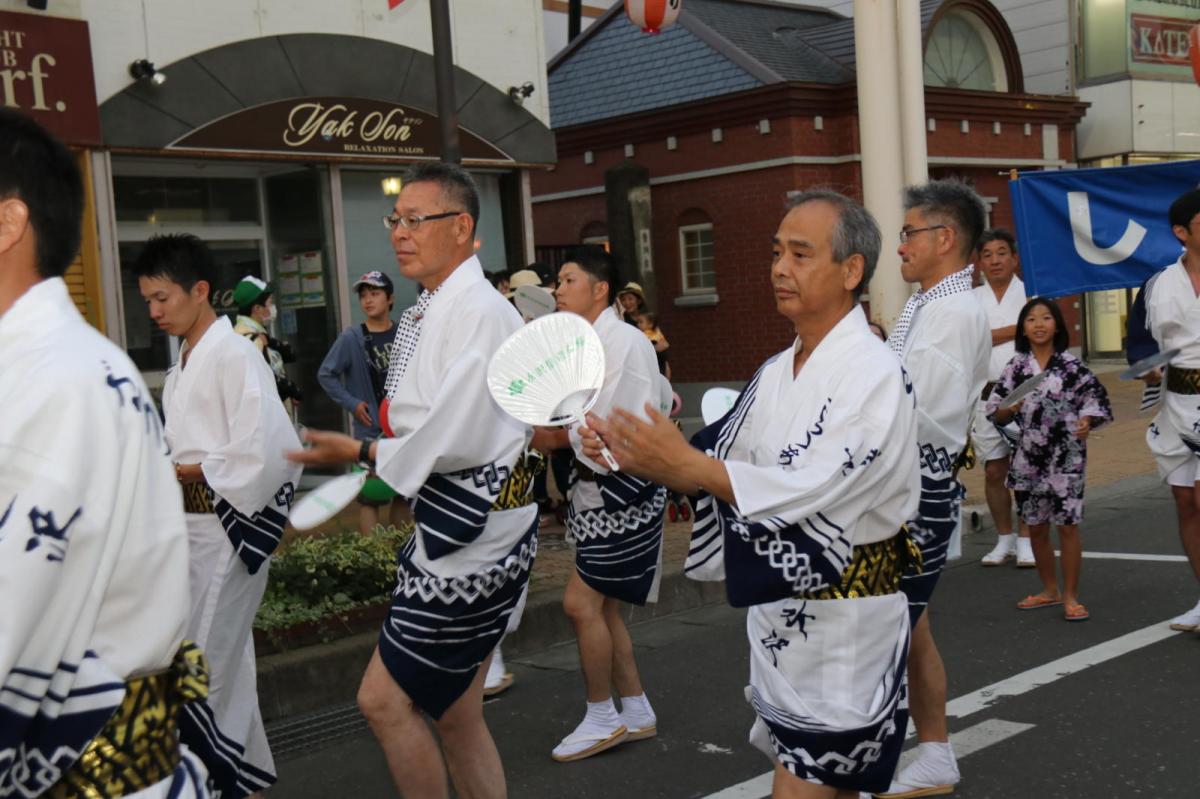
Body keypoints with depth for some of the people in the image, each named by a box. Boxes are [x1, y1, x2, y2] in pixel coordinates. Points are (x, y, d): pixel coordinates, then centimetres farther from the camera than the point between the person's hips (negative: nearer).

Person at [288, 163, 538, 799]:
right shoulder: (422, 315, 13)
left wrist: (359, 453, -11)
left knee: (384, 698, -4)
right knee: (456, 716, 16)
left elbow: (455, 440, -23)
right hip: (446, 521, 10)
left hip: (474, 527, -10)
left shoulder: (479, 311, -17)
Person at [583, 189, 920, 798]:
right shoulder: (775, 374, 10)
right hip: (781, 617, 8)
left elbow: (812, 495, -26)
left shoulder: (875, 375, -16)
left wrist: (686, 465, -31)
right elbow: (720, 463, 6)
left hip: (846, 629, -8)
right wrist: (638, 456, -13)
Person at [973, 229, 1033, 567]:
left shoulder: (1030, 294, 4)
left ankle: (1025, 540, 6)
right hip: (987, 395, 2)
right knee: (994, 472, 6)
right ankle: (1004, 539, 19)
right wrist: (1018, 329, -7)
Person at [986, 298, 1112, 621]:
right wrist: (1010, 408, -14)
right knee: (1036, 527, 12)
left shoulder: (1071, 365, -3)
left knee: (1067, 525, -2)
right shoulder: (1016, 367, 4)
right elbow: (996, 413, 7)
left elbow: (1094, 397, -3)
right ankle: (1050, 591, 28)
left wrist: (1086, 422, -20)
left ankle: (1070, 596, 9)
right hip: (1029, 457, 3)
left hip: (1066, 457, -3)